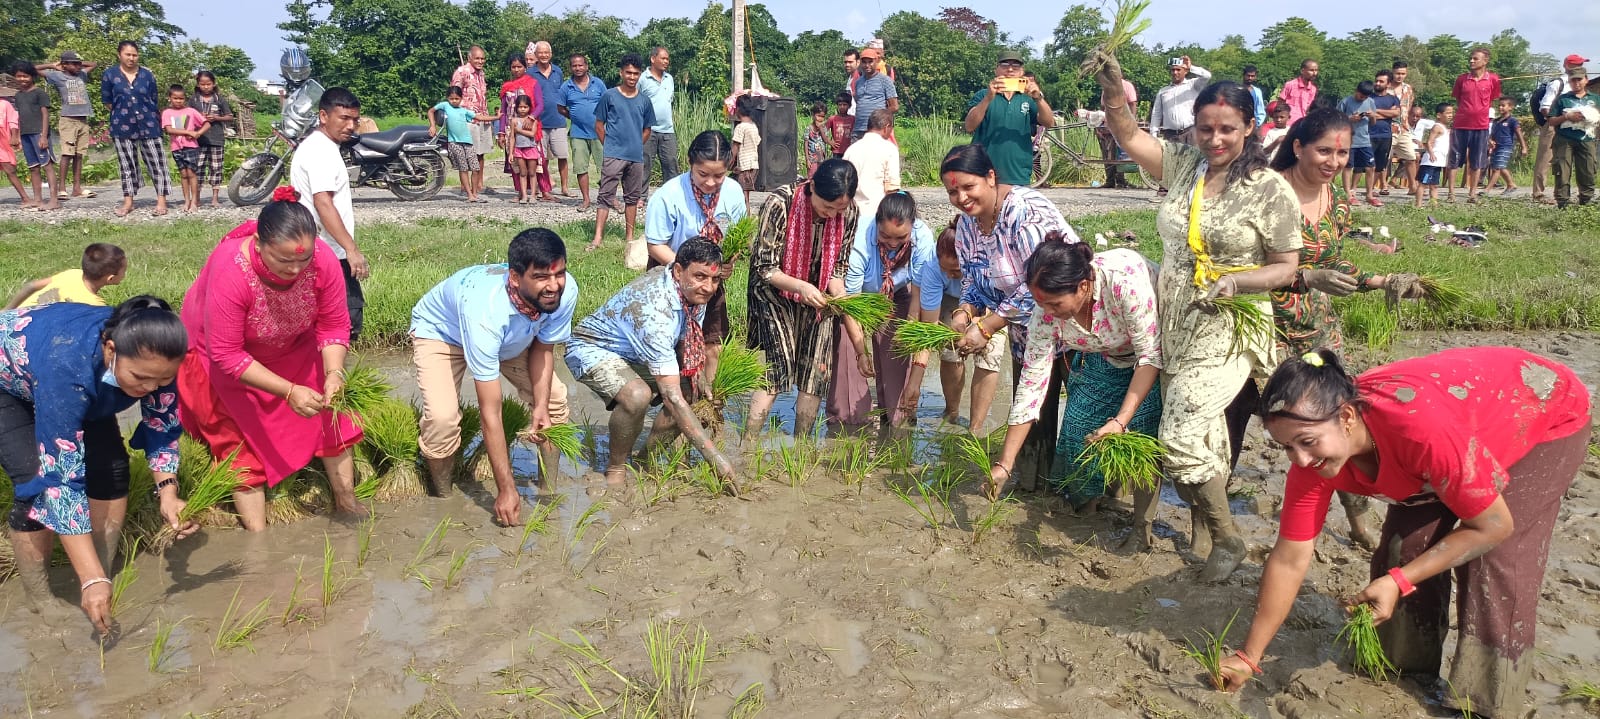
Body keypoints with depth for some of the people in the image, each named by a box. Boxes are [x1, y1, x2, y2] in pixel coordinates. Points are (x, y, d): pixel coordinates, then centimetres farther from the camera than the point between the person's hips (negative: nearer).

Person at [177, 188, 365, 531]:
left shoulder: (323, 260, -32)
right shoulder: (230, 272, -40)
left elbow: (334, 326, -19)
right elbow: (227, 355, -33)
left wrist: (334, 372, -36)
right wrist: (289, 392, -38)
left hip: (292, 348, 3)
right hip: (221, 352, -3)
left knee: (330, 413, 0)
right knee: (243, 439, -2)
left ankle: (346, 503, 16)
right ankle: (258, 536, 7)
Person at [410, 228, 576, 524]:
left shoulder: (565, 291, -32)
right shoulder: (485, 310, -45)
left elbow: (543, 348, -10)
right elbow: (490, 413, -40)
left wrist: (541, 406, -24)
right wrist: (506, 489, -36)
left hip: (512, 335, 5)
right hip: (439, 331, -5)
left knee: (554, 398, -4)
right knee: (442, 417, -25)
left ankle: (549, 488, 14)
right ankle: (443, 498, 1)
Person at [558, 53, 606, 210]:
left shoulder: (598, 83, 3)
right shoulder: (566, 87, 4)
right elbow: (561, 109, 11)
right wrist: (575, 117, 4)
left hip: (599, 132, -1)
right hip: (578, 134, 1)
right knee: (580, 168, 4)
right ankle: (586, 199, 14)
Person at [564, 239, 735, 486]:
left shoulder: (694, 290, -14)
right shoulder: (654, 310, -38)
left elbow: (686, 340, 8)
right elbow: (671, 397, -40)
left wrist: (697, 372, -11)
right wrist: (713, 455, -40)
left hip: (635, 354, 9)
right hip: (593, 349, -8)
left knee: (694, 391, -5)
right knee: (637, 396, -36)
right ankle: (616, 467, -11)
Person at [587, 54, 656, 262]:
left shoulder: (644, 100, 8)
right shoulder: (609, 96, 0)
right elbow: (599, 125, 3)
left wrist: (636, 145, 9)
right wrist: (609, 145, 0)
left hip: (636, 157, 4)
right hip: (613, 156, -4)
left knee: (633, 197, 11)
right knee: (605, 196, -8)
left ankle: (629, 237, 22)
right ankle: (597, 238, -12)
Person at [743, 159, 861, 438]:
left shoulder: (849, 212, -13)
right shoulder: (780, 203, -25)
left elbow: (839, 266, -1)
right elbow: (765, 268, -20)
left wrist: (838, 295, -21)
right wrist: (801, 287, -35)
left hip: (817, 295, 4)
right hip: (775, 292, -4)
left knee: (816, 373, 1)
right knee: (777, 367, -18)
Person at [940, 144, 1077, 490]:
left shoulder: (1026, 211, -26)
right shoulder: (967, 222, 0)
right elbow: (974, 280, 8)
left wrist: (985, 328, -28)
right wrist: (964, 313, -14)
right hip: (1026, 329, 8)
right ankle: (1030, 481, 26)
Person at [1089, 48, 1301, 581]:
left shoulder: (1271, 189, -9)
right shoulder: (1186, 163, 3)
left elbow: (1286, 267, -5)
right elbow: (1129, 137, -3)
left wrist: (1236, 281, -23)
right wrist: (1113, 91, -20)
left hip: (1227, 329, -5)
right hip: (1175, 323, 5)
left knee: (1181, 436, -12)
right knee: (1205, 433, 16)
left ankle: (1226, 538, 9)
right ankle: (1204, 521, 35)